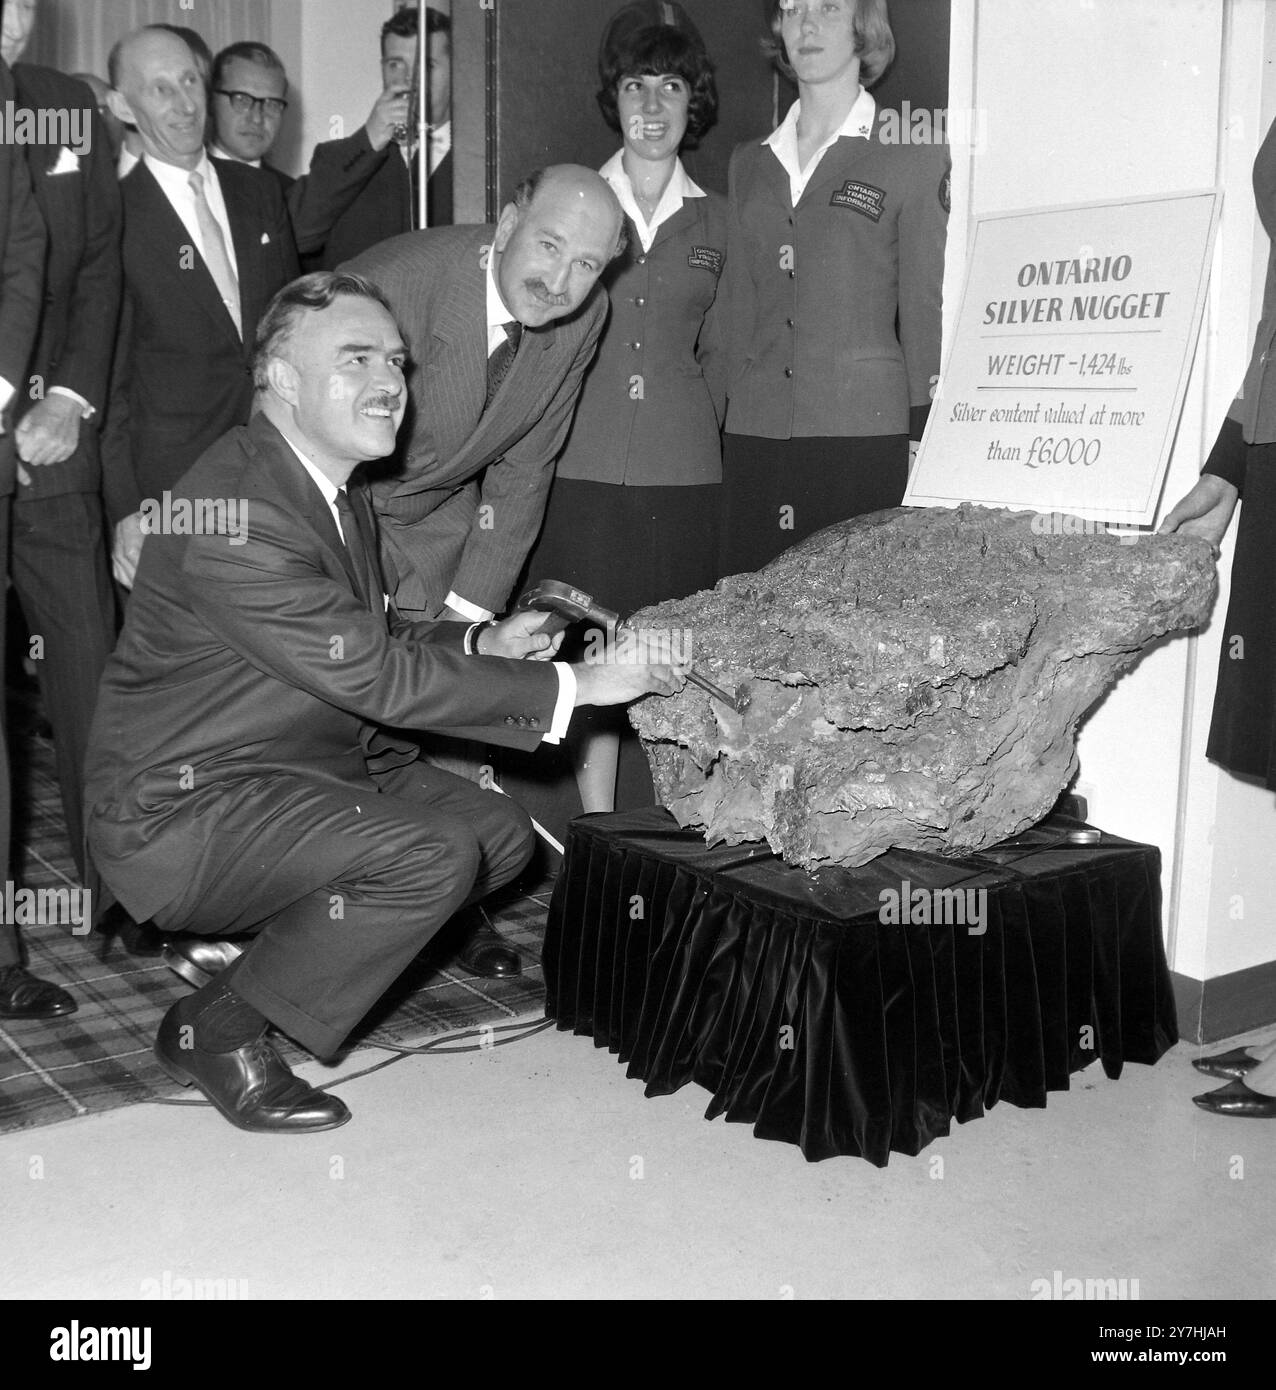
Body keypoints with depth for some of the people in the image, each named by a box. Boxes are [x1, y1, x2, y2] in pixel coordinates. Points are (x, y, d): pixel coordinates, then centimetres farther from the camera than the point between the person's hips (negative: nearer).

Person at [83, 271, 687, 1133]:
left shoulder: (341, 492, 8)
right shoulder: (235, 509, -24)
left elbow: (369, 636, 17)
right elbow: (374, 675, -28)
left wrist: (478, 644, -2)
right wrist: (574, 686, -24)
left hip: (322, 765, 10)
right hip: (182, 811, -10)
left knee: (502, 836, 3)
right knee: (433, 856, -26)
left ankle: (277, 933, 12)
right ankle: (214, 1030, -8)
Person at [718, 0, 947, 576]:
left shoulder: (913, 160, 4)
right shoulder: (749, 163, 17)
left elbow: (924, 313, 2)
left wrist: (923, 439, -2)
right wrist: (726, 415, 11)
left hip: (863, 434, -4)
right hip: (754, 436, 4)